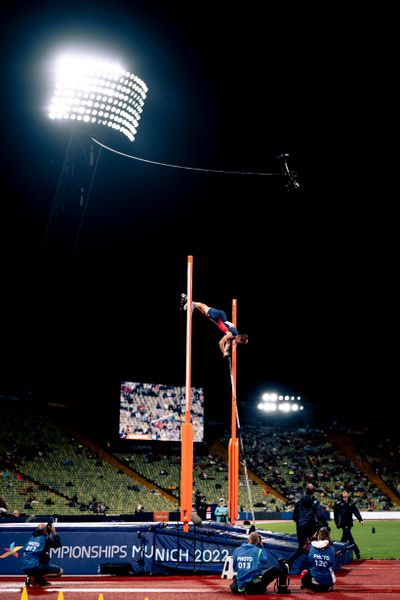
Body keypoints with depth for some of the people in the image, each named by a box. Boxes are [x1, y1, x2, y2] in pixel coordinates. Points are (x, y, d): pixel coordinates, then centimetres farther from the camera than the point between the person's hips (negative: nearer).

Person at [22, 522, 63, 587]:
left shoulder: (32, 537, 15)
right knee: (60, 571, 3)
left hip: (25, 569, 7)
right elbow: (58, 544, 3)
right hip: (35, 568, -7)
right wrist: (54, 532, 10)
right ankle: (35, 578, -6)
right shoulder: (45, 539, -1)